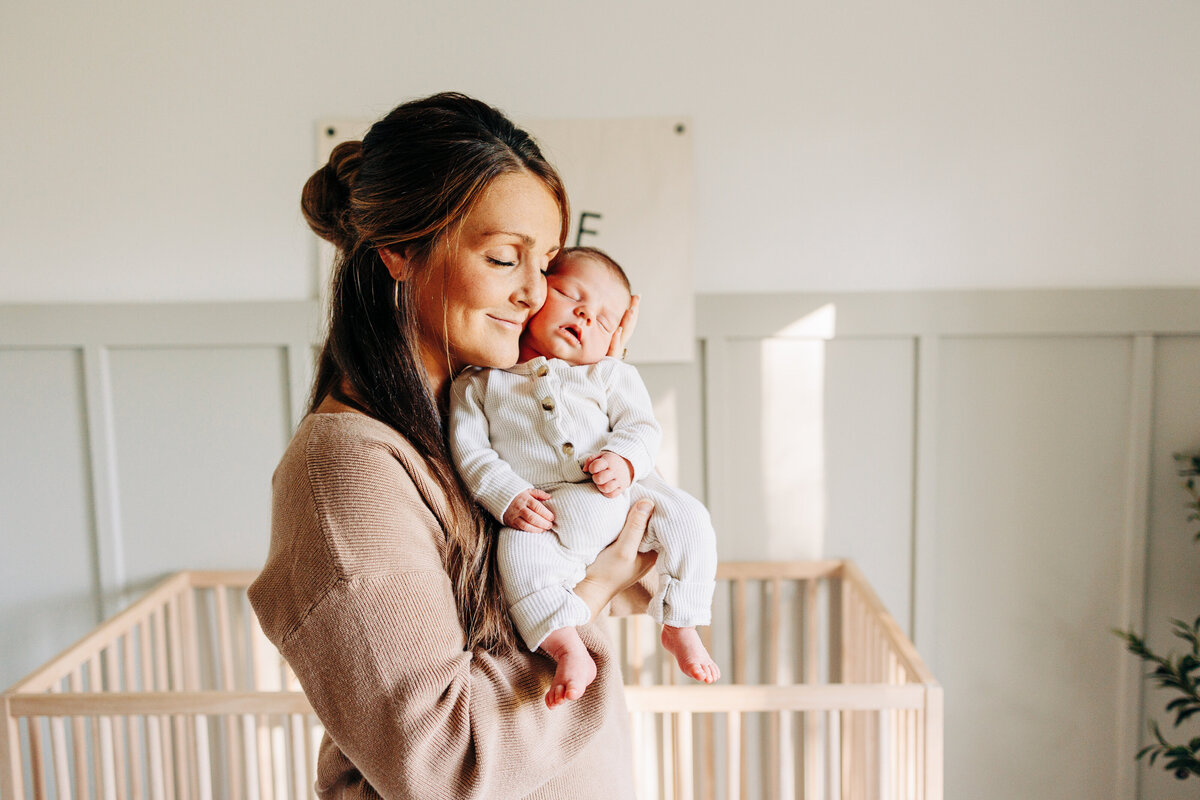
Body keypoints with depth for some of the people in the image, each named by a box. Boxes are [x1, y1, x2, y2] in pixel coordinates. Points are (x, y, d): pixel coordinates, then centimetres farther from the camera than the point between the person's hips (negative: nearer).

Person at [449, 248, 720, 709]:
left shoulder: (610, 375, 14)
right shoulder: (479, 384, 8)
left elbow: (642, 427, 5)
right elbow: (470, 451, 0)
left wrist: (623, 458, -18)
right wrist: (507, 498, -16)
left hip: (623, 493, 3)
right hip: (544, 512, -2)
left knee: (688, 517, -15)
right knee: (519, 552, -31)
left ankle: (680, 628, -2)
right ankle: (569, 651, -27)